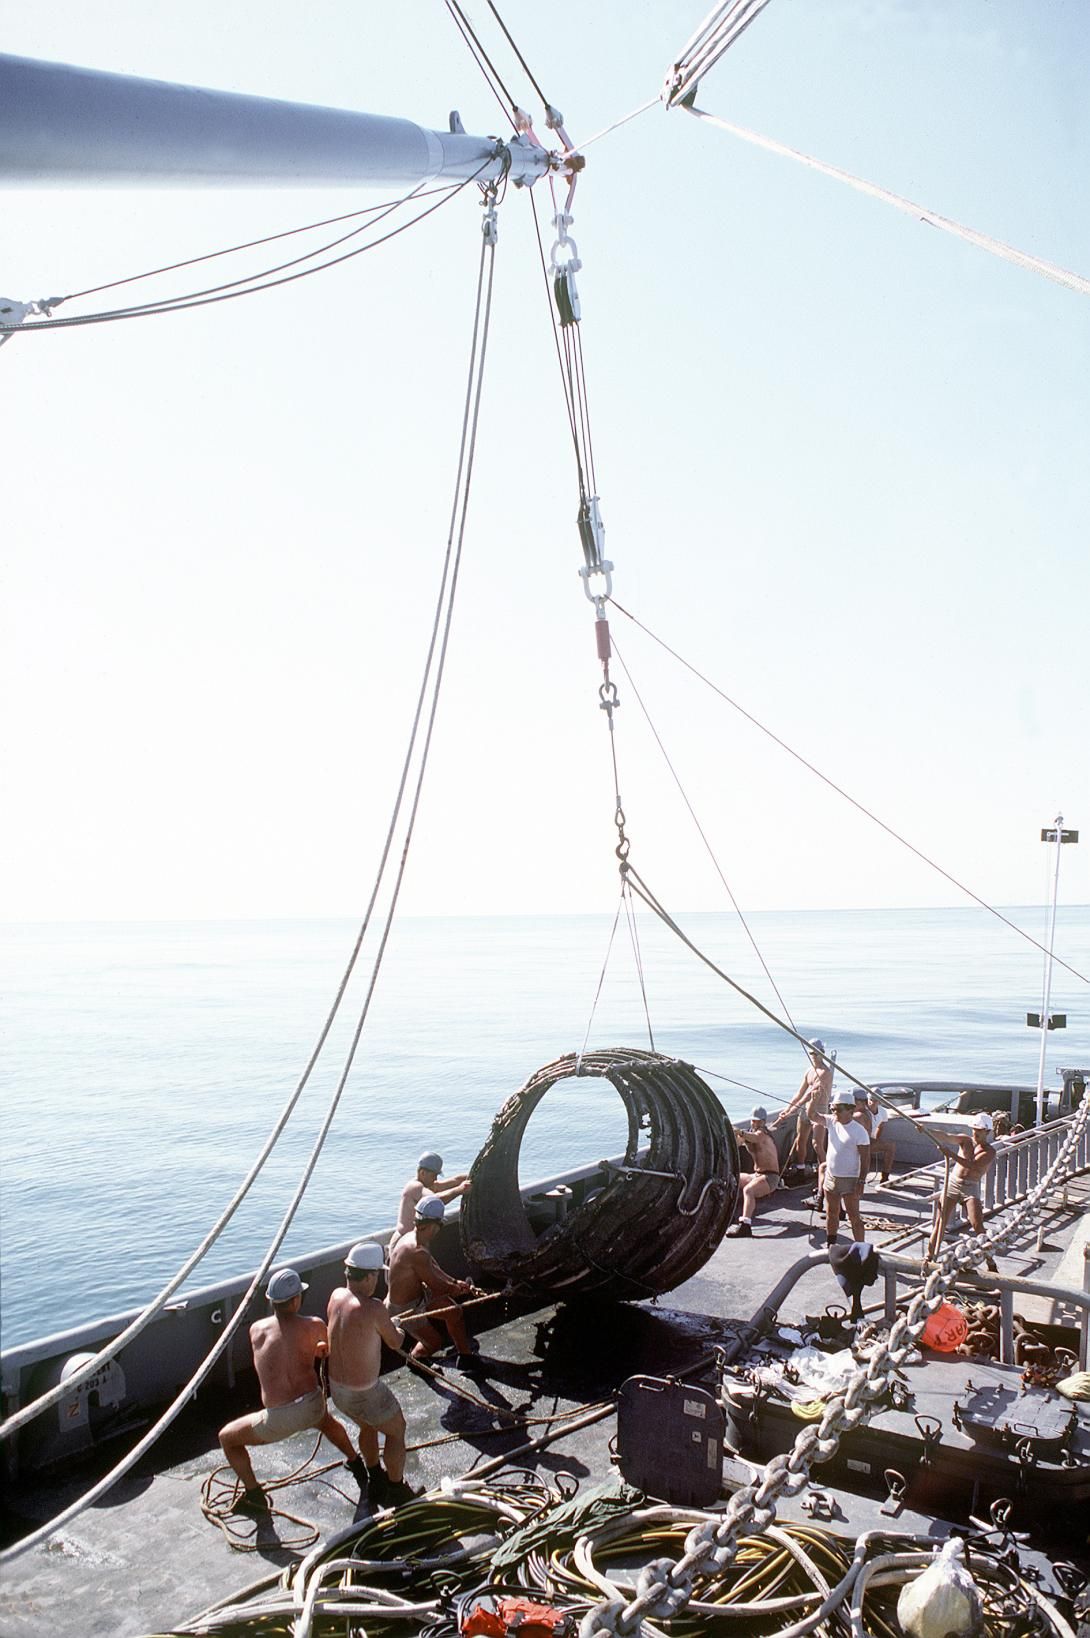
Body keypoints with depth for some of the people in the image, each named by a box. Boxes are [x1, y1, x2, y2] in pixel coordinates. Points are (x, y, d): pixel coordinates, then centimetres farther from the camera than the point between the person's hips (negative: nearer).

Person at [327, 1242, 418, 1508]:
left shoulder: (336, 1296, -8)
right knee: (396, 1431, 21)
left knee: (368, 1427, 33)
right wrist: (397, 1328, 9)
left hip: (336, 1389, 7)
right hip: (365, 1394, -6)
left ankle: (376, 1482, 48)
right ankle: (396, 1492, 34)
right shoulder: (373, 1309, -28)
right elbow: (395, 1342, -11)